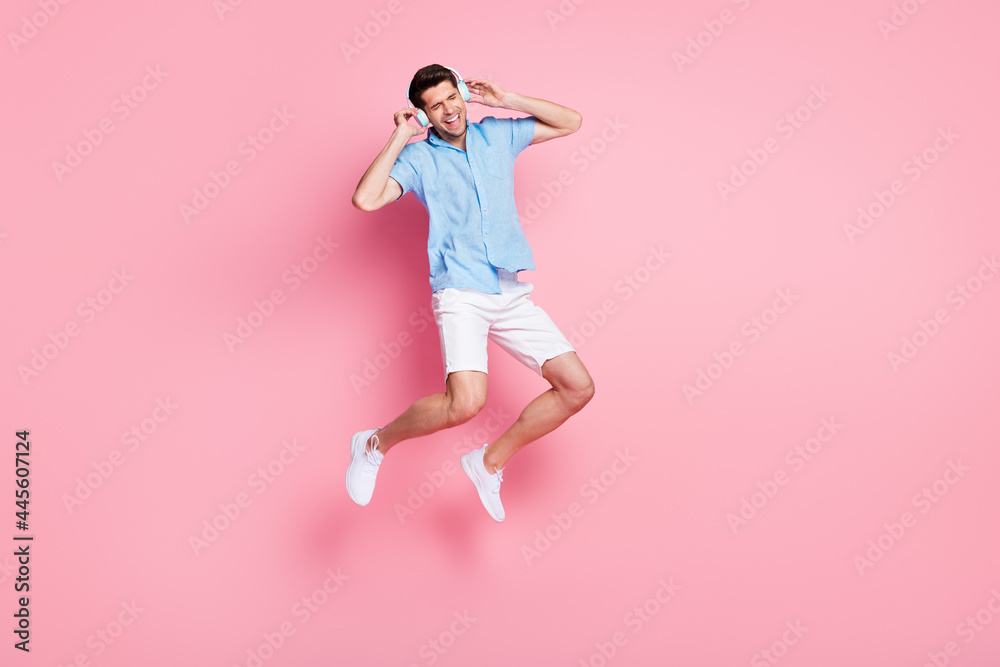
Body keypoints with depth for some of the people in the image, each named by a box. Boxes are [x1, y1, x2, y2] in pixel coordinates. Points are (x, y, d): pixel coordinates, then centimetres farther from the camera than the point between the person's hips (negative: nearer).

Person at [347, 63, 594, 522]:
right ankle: (376, 444, 1)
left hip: (513, 294, 6)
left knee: (578, 387, 0)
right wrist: (399, 139, -6)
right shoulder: (417, 157, 3)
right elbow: (364, 199, -13)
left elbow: (570, 122, 19)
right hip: (460, 294, -5)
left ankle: (490, 462, 14)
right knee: (466, 402, -27)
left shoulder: (497, 134, 15)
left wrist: (508, 101, 9)